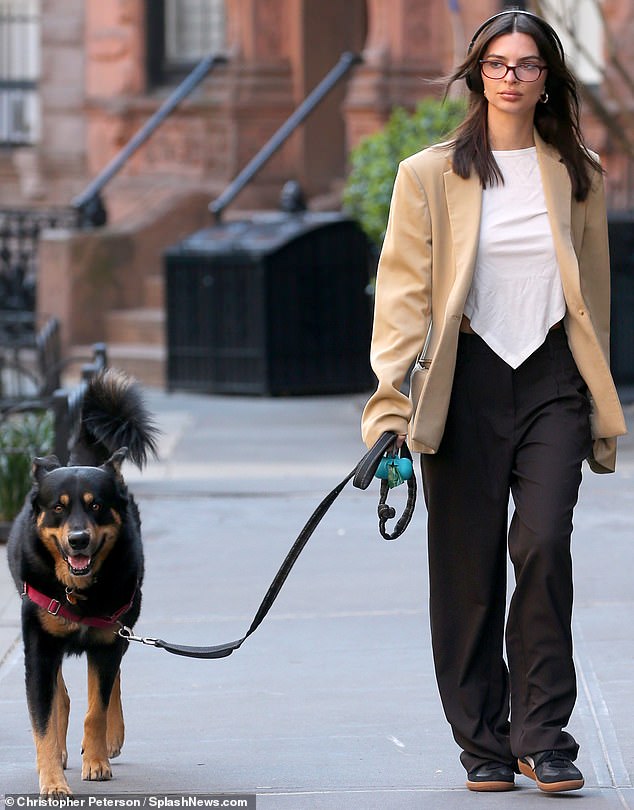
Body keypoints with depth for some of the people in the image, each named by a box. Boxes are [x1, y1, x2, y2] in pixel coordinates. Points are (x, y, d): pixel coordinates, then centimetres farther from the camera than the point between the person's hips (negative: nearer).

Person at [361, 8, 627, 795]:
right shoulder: (430, 176, 4)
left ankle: (542, 735, -7)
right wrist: (391, 397, -10)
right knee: (468, 567, 2)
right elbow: (403, 289, 0)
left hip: (551, 379, 1)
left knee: (543, 544, -15)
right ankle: (484, 744, 13)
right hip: (465, 383, -1)